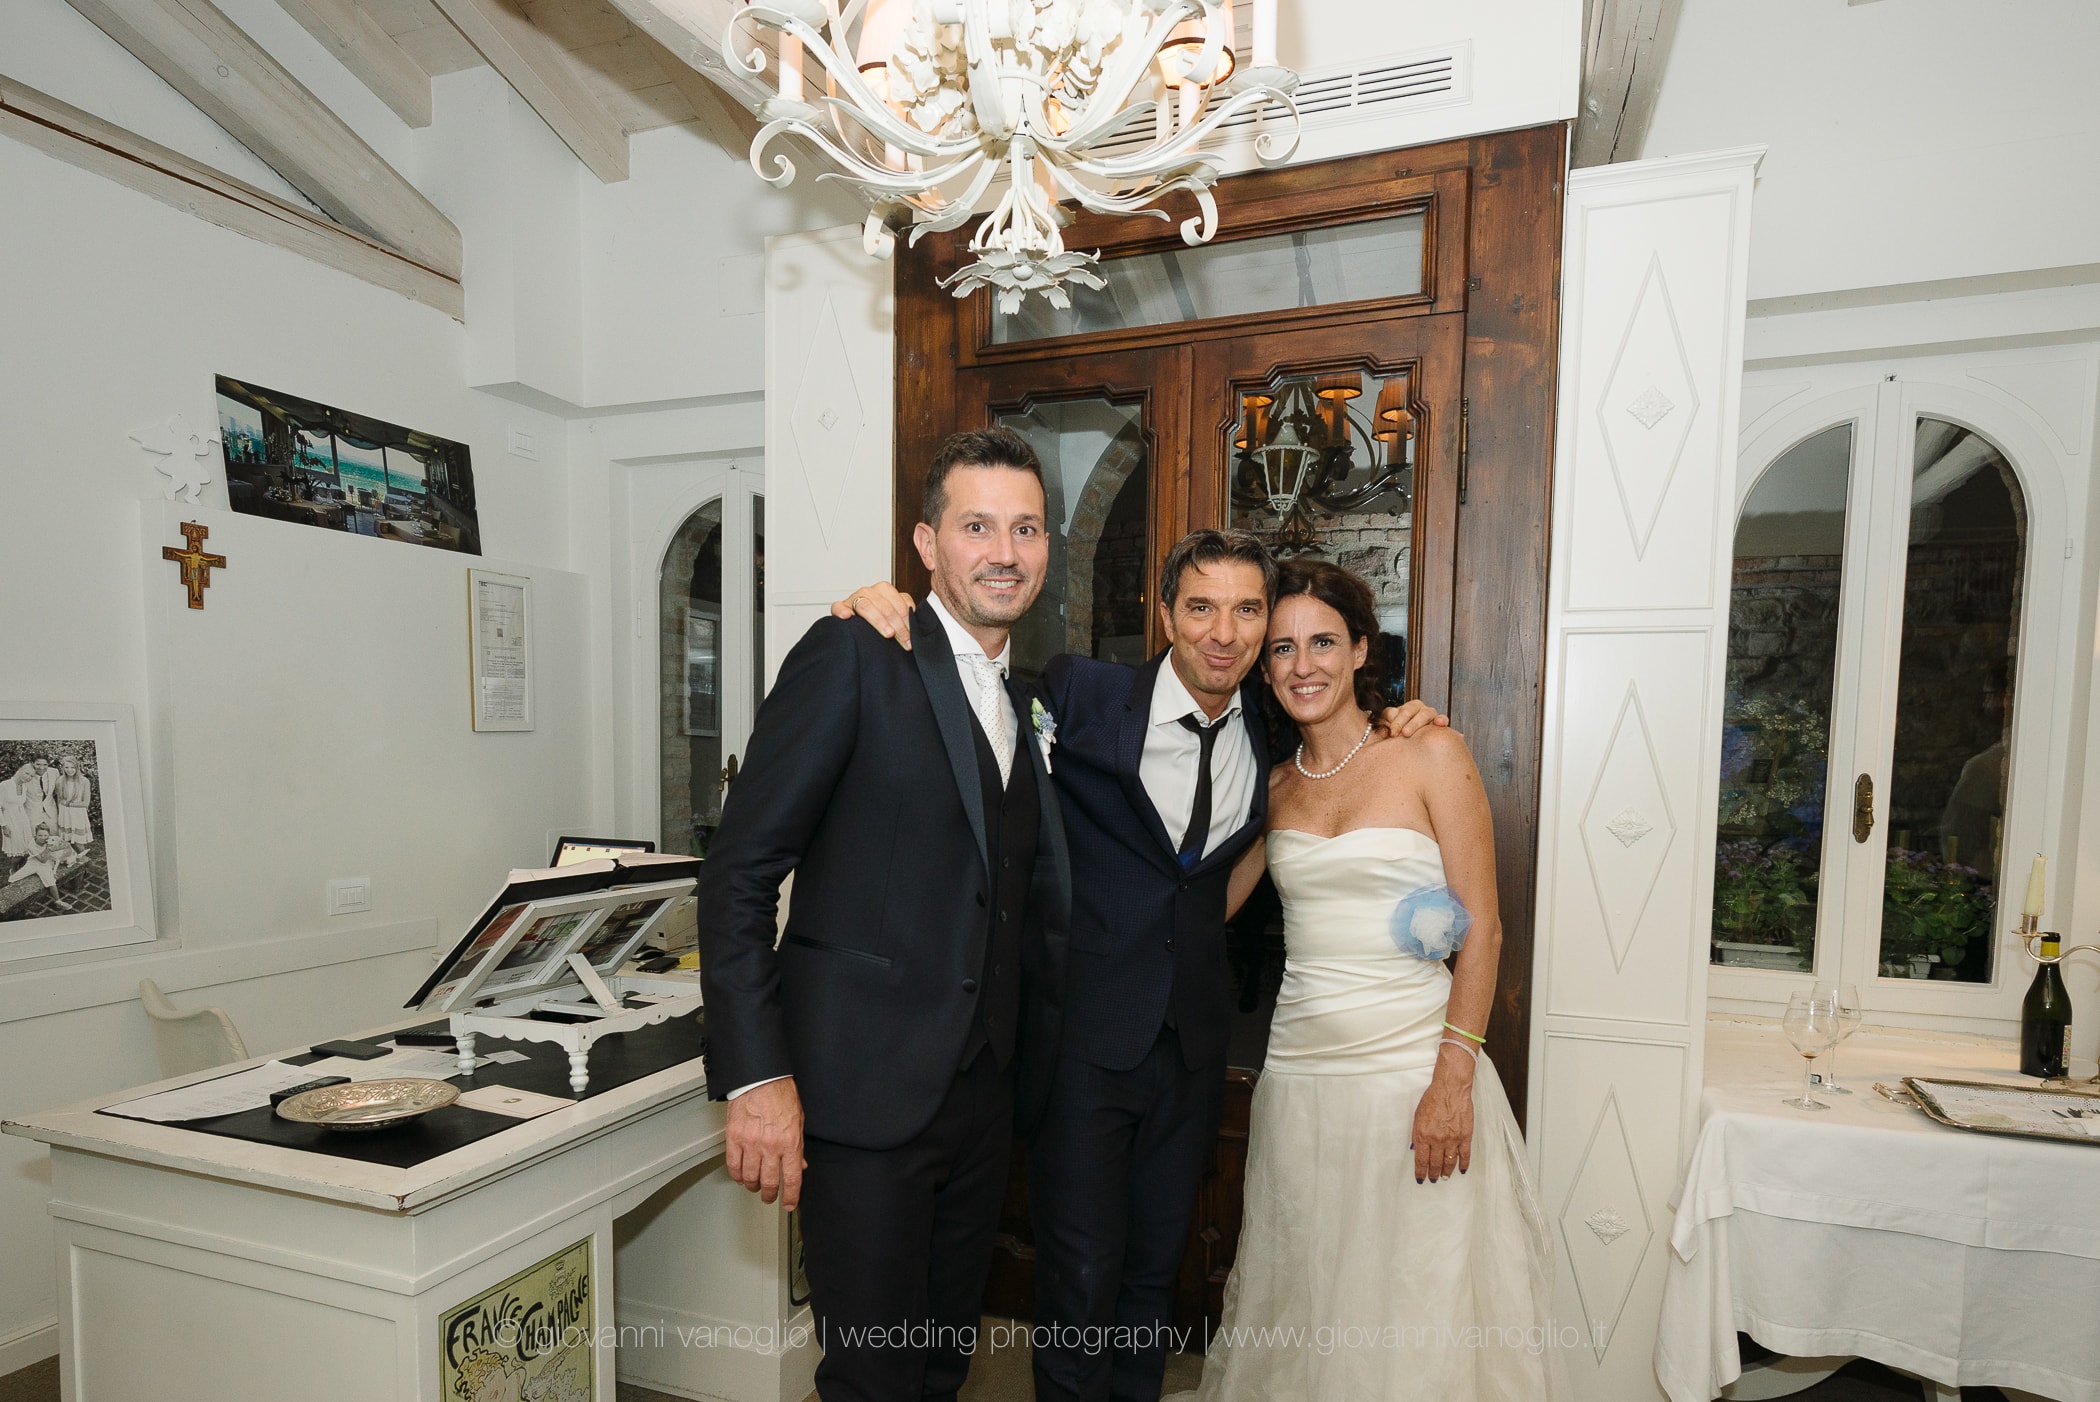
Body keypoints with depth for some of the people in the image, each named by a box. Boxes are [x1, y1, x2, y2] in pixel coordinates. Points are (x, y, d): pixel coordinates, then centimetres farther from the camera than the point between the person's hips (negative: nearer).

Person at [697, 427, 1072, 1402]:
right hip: (865, 1089, -6)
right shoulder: (852, 657, -10)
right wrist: (755, 1078, -18)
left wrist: (1037, 1059, 10)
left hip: (983, 1092, 7)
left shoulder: (1030, 700, 11)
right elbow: (740, 874, -13)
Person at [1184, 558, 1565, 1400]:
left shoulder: (1430, 755, -5)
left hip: (1413, 1070, -4)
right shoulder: (1273, 785, 8)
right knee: (1302, 1302, 15)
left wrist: (1454, 1079, -14)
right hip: (1299, 1073, 4)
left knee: (1416, 1307, 8)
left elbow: (1482, 929, -7)